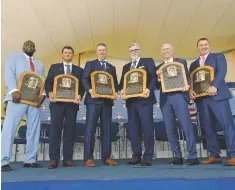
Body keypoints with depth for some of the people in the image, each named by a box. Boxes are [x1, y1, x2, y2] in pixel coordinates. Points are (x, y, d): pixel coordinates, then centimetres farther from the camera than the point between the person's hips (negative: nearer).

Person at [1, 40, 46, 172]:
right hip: (18, 97, -4)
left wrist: (43, 94, -6)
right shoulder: (13, 57, 16)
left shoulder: (40, 65, 26)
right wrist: (14, 90, -18)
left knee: (34, 131, 1)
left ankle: (30, 160, 7)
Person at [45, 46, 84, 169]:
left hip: (72, 103, 1)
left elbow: (82, 86, 8)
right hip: (57, 102, -1)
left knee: (70, 130, 2)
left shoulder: (79, 70, 16)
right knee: (55, 129, -6)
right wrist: (50, 93, -13)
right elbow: (48, 82, 7)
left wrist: (79, 95, -12)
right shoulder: (54, 67, 15)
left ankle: (68, 159, 7)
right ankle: (54, 159, -2)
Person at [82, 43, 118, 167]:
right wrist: (90, 90, -18)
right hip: (94, 99, -4)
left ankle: (106, 157, 10)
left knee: (106, 129, 4)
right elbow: (85, 79, -1)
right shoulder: (90, 64, 12)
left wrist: (115, 92, -6)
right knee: (90, 128, -7)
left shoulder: (112, 68, 22)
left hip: (107, 100, 4)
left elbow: (115, 83, 15)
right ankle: (88, 158, -2)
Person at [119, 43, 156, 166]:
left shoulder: (148, 61, 8)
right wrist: (122, 90, -7)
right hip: (131, 100, 5)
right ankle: (136, 155, 14)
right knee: (133, 128, 6)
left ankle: (148, 156, 0)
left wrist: (149, 89, -21)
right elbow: (122, 82, 15)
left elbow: (153, 77, -4)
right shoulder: (126, 67, 22)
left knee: (147, 127, -6)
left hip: (144, 98, -5)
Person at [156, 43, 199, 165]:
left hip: (179, 96, -3)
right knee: (170, 129, 2)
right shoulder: (159, 67, 20)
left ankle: (192, 156, -5)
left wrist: (186, 85, -16)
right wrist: (158, 76, -5)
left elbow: (187, 77, 6)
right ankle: (178, 156, 10)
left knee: (186, 125, -9)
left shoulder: (181, 62, 13)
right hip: (165, 99, 4)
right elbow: (157, 86, 14)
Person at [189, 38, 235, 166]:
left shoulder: (218, 57, 12)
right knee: (208, 127, 4)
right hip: (201, 98, 5)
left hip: (217, 94, -4)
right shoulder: (193, 64, 23)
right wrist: (190, 90, -7)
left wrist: (214, 85, -22)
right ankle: (214, 155, 10)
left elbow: (222, 71, -6)